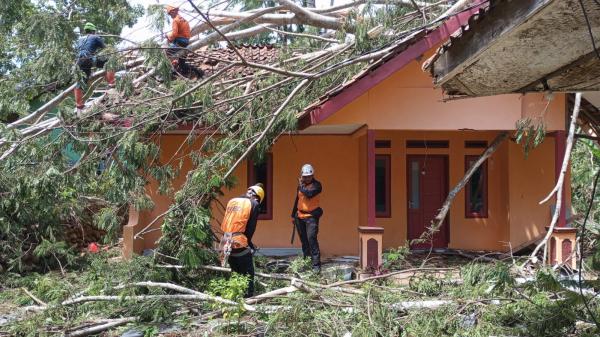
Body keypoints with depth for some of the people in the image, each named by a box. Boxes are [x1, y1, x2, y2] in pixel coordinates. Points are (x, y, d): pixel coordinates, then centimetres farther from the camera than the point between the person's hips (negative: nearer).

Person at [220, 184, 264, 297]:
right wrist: (248, 242, 13)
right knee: (248, 274, 5)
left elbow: (225, 223, 15)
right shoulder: (254, 204, 0)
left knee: (235, 272, 20)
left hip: (226, 243, 6)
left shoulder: (232, 201, 15)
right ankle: (248, 295, 1)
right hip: (239, 243, -6)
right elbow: (251, 227, -1)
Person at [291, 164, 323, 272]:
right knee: (304, 240, 11)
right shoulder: (301, 185, 12)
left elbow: (309, 194, -27)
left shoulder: (317, 185, -7)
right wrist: (293, 215, 23)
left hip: (311, 216, -6)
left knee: (311, 239, -16)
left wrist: (301, 186, -12)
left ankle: (316, 265, -16)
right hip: (300, 216, 6)